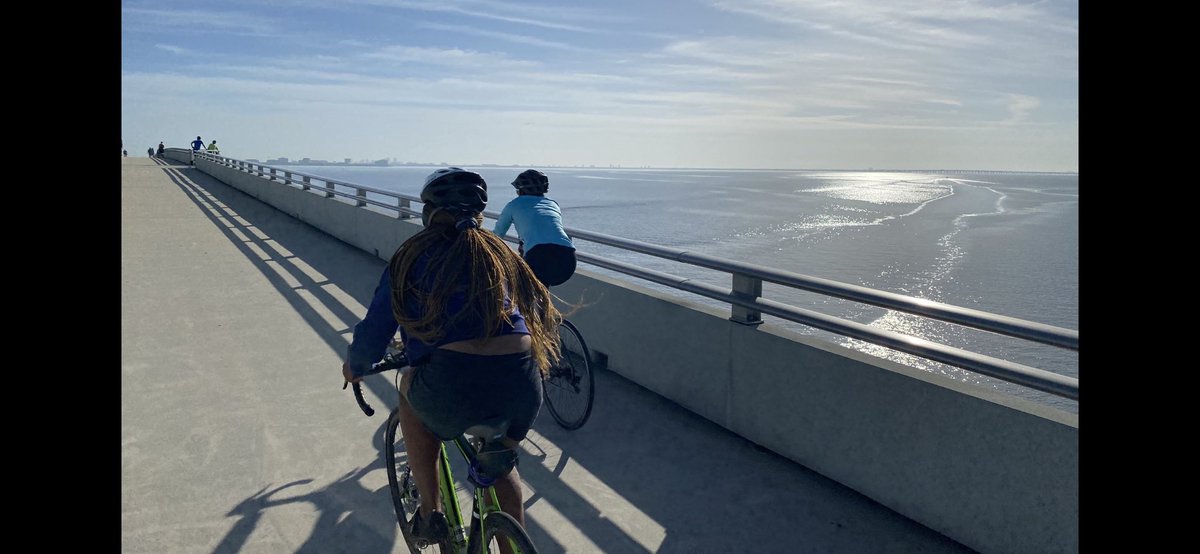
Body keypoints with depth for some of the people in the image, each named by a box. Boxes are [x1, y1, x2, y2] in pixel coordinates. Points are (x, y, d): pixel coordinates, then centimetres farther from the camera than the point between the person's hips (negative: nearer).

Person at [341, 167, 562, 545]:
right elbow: (543, 314, 22)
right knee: (499, 464, 33)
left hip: (453, 387, -3)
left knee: (410, 387, 32)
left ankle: (430, 514, 31)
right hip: (523, 388, 4)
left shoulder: (414, 255, 10)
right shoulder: (502, 254, 20)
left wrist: (354, 367, 31)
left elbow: (376, 329, 10)